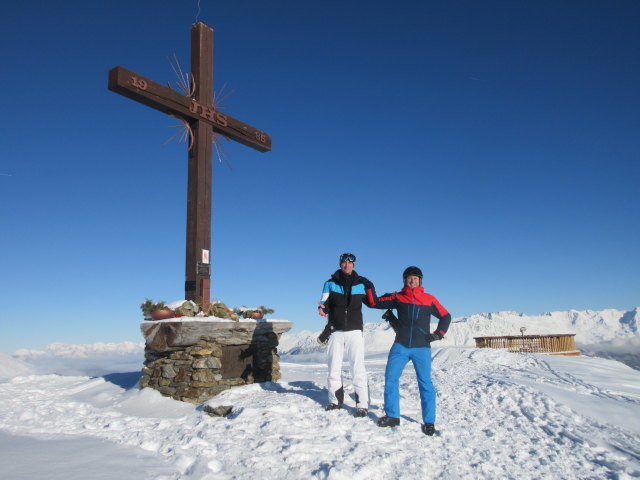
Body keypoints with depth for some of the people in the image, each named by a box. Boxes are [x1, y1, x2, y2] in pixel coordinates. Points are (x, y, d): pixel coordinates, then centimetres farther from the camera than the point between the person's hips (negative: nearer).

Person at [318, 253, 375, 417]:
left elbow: (371, 303, 13)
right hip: (335, 331, 2)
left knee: (358, 368, -9)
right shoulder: (330, 283, 7)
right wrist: (322, 308, -21)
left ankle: (362, 404, -6)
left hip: (354, 331, -2)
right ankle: (335, 400, 23)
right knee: (334, 366, 8)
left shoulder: (361, 284, 7)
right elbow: (324, 302, 3)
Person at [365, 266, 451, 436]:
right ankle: (392, 416, 9)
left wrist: (438, 334, 3)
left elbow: (445, 316, 13)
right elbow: (375, 303, 8)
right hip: (400, 346, 2)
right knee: (390, 378, -3)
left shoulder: (429, 299, 6)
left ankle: (429, 421, 9)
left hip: (422, 347, -1)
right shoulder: (397, 297, 8)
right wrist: (370, 288, -1)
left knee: (425, 383, -1)